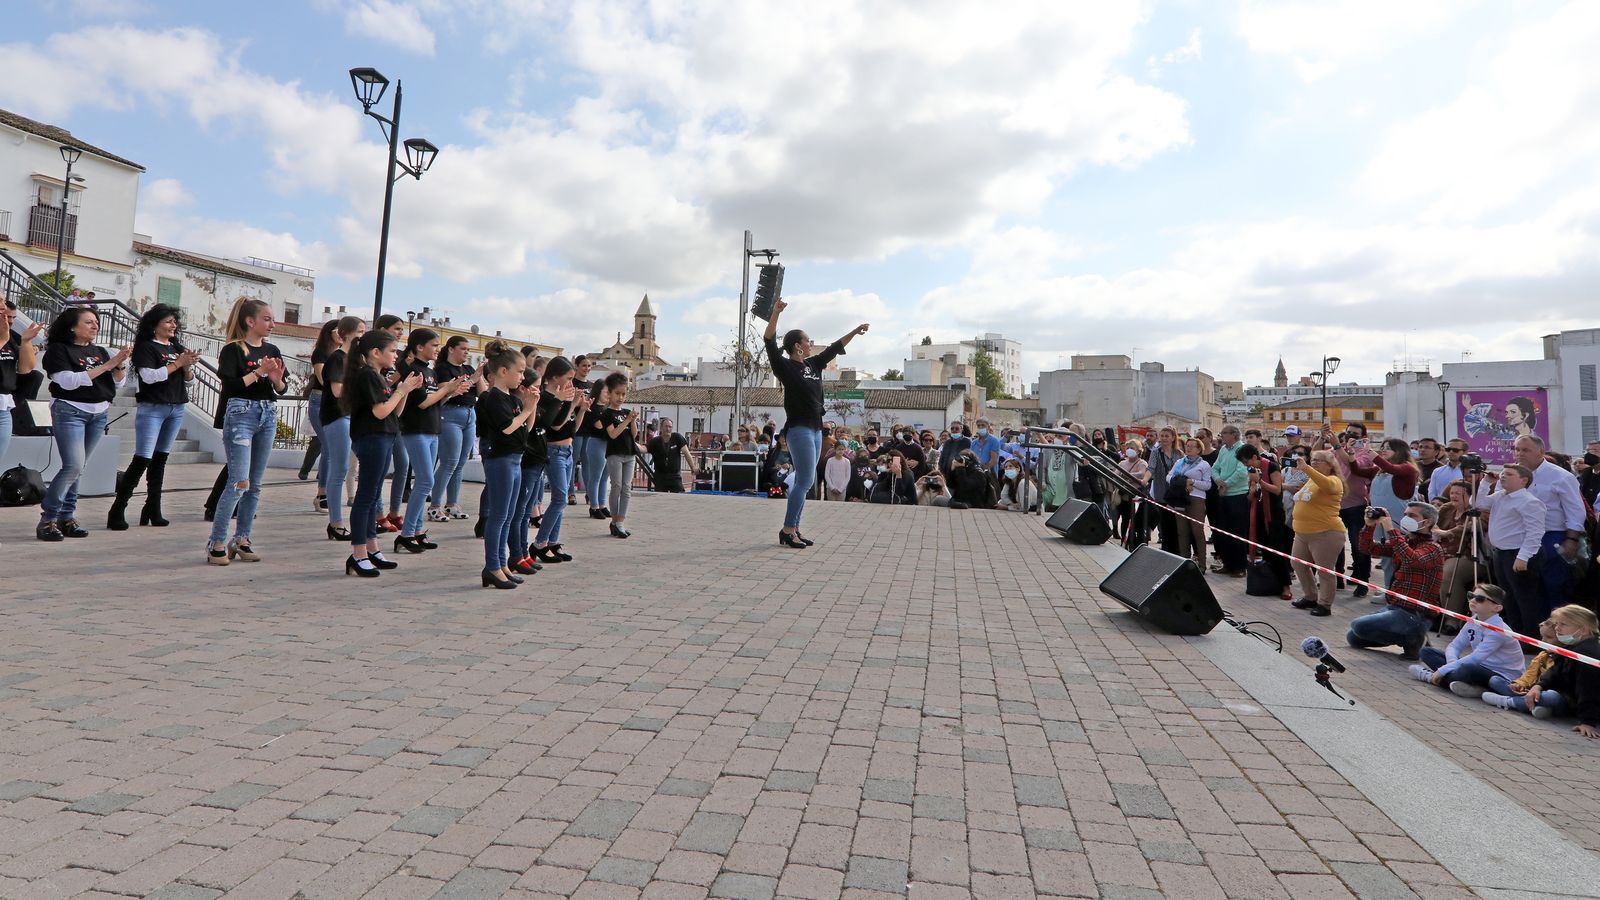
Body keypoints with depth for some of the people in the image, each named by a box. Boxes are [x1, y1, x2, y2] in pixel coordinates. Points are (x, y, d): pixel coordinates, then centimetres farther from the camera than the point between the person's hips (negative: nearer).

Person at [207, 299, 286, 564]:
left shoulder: (272, 350, 11)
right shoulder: (233, 349, -6)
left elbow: (282, 389, 13)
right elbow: (231, 385, -16)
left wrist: (276, 380, -7)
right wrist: (259, 372, -16)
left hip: (268, 416, 6)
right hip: (240, 415, -6)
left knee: (255, 484, 8)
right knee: (239, 482, -11)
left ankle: (241, 539, 17)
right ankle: (217, 543, -1)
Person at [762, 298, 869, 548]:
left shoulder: (813, 364, 14)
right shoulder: (785, 366, -6)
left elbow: (835, 348, 26)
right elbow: (769, 342, -18)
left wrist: (855, 331, 31)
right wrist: (776, 312, -27)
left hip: (815, 429, 8)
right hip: (798, 429, -8)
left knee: (805, 482, 9)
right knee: (805, 481, -11)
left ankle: (793, 530, 14)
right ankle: (787, 531, -5)